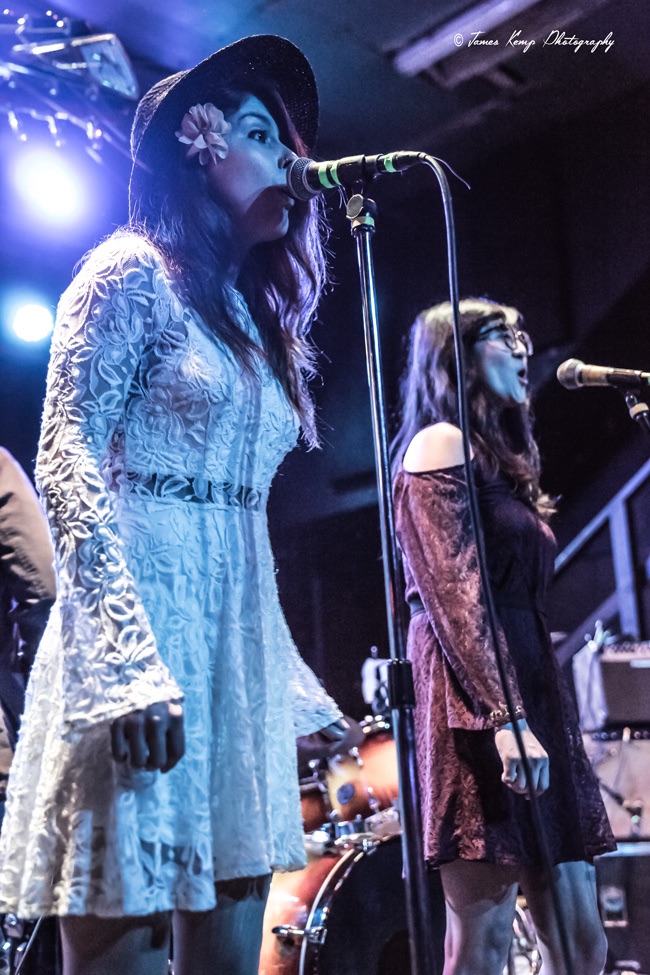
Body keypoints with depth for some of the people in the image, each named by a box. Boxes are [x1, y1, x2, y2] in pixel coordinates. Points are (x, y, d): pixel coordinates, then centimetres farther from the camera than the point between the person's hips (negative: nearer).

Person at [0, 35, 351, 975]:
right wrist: (129, 663, -23)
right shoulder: (134, 271, 0)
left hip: (241, 652, 8)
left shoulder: (251, 317, 22)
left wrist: (298, 690, 19)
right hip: (140, 628, -8)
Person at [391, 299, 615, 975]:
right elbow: (454, 595, -15)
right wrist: (505, 718, -22)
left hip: (532, 688, 9)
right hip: (477, 699, -9)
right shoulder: (441, 445, -2)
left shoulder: (500, 459, 24)